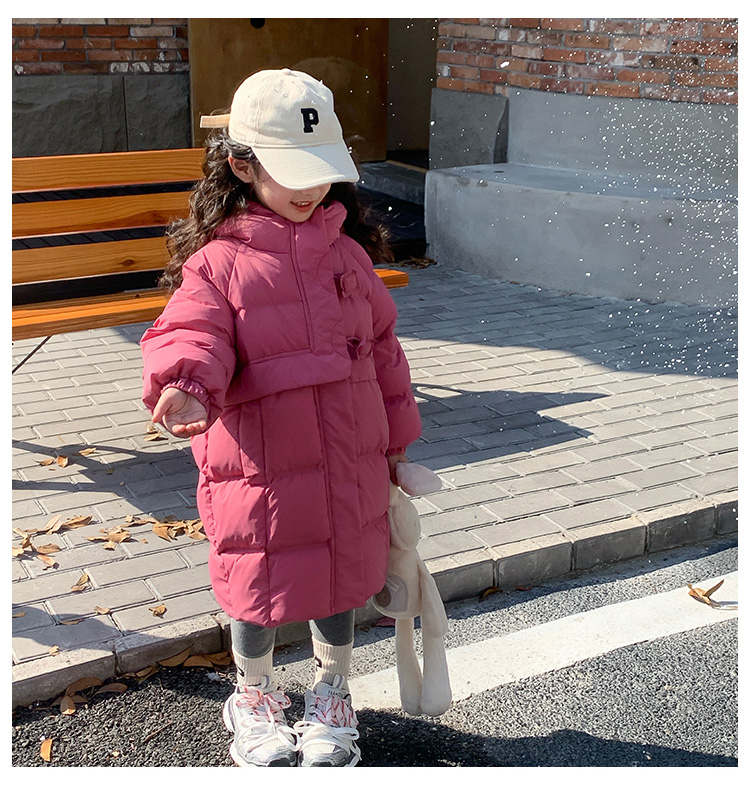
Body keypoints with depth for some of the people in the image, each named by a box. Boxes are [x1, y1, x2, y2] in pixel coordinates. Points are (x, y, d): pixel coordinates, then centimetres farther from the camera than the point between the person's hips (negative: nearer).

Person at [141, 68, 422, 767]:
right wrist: (185, 388, -44)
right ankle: (254, 696, 39)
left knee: (344, 574, 17)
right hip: (259, 465, -4)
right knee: (262, 581, 11)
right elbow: (190, 335, -21)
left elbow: (381, 345, 13)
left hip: (353, 459, 4)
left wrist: (394, 438, 17)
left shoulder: (345, 250, 6)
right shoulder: (215, 262, -7)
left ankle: (332, 694, 42)